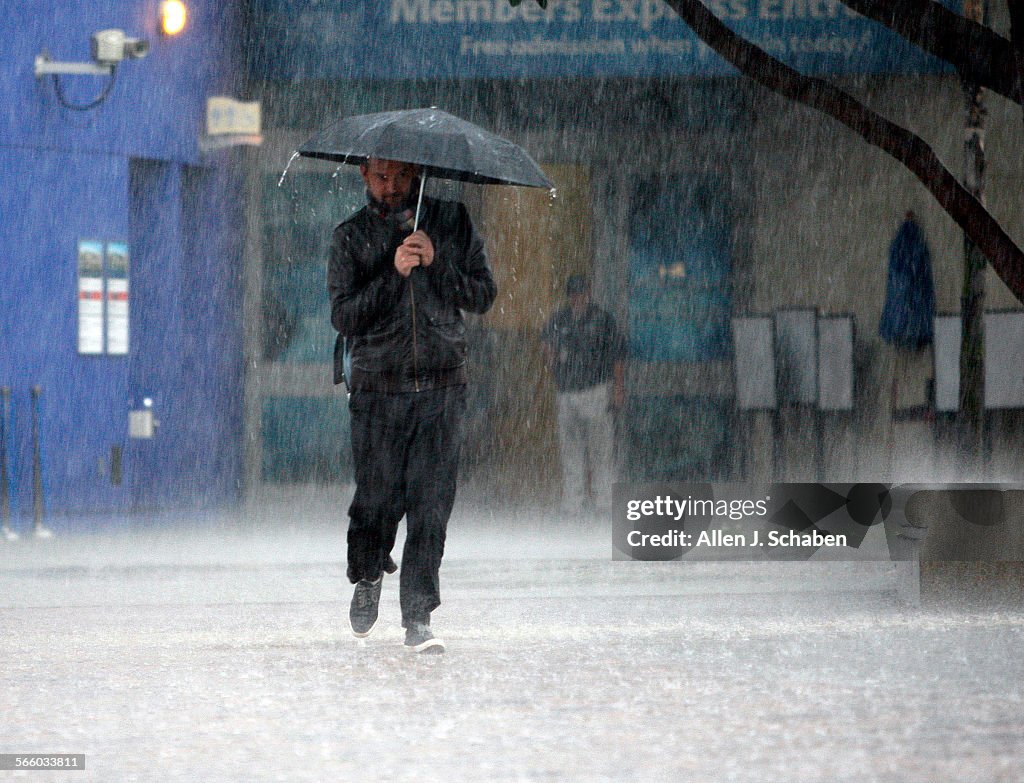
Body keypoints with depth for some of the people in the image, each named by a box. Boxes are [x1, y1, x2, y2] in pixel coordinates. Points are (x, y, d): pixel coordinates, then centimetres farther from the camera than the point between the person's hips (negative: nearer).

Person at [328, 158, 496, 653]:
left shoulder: (451, 221, 8)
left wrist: (436, 261, -10)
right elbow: (344, 316, -5)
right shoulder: (350, 237, 5)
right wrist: (393, 273, -16)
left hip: (441, 388, 1)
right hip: (378, 389, -1)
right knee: (377, 498, -2)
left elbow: (483, 296, 5)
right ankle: (368, 576, 29)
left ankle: (418, 618, -2)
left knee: (432, 504, -6)